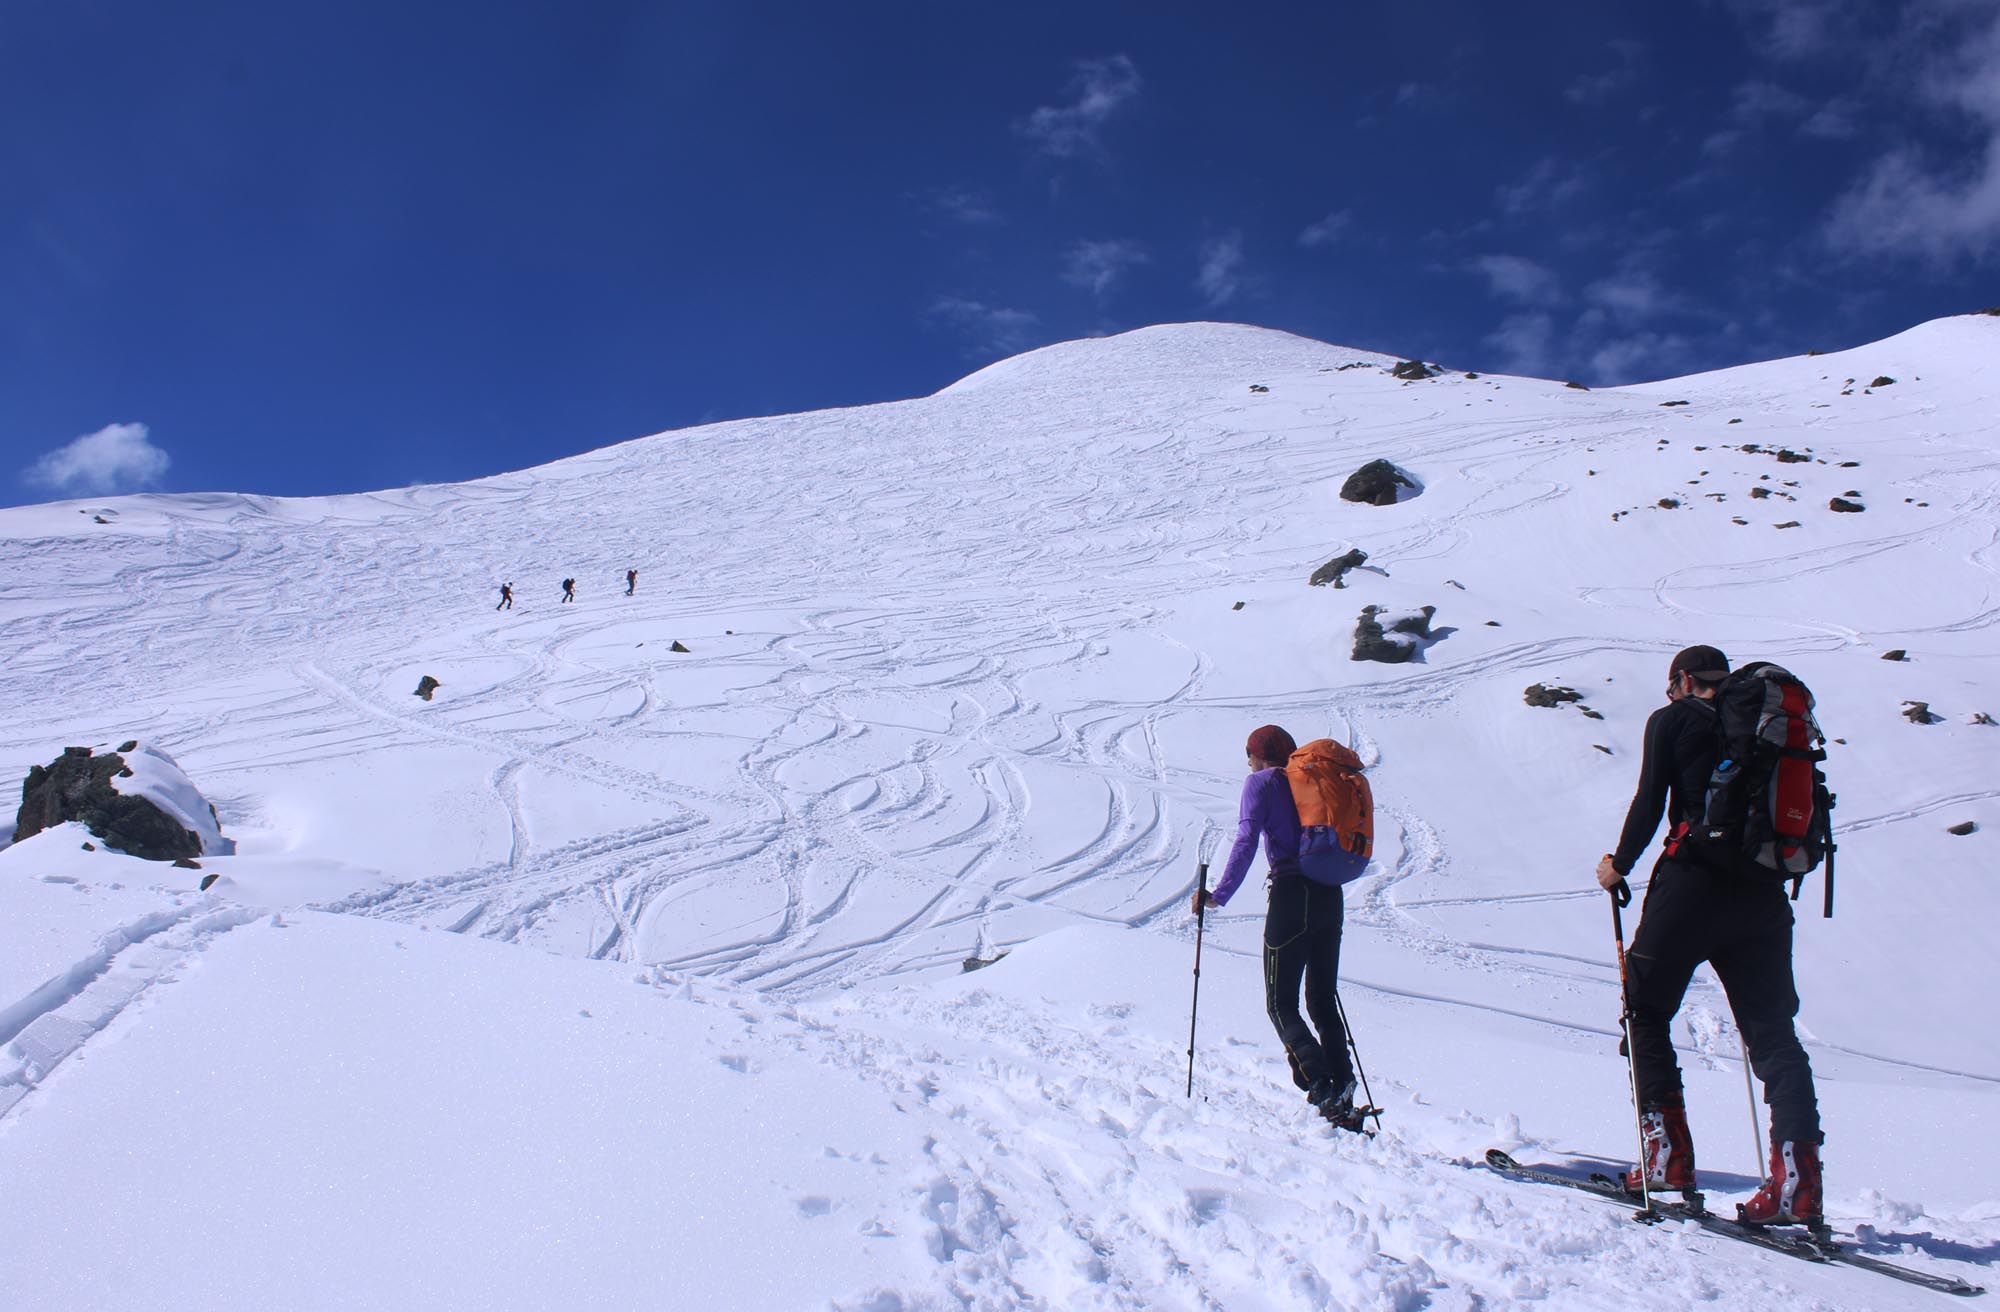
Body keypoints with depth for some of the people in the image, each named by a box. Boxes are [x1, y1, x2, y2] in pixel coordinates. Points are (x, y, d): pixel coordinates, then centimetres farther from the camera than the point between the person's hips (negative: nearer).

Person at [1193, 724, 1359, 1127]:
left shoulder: (1261, 781, 2)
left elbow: (1246, 841, -11)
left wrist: (1220, 895, -11)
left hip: (1292, 895, -6)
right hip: (1331, 897, 6)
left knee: (1281, 1004, 0)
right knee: (1323, 1001, 13)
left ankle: (1319, 1081, -19)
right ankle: (1342, 1102, 7)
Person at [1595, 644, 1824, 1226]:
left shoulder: (1674, 720, 3)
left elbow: (1649, 803, -4)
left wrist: (1619, 866, 10)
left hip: (1692, 881, -5)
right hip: (1763, 894, 5)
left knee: (1645, 1008, 9)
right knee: (1772, 1030, 7)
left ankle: (1667, 1154, 1)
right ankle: (1797, 1178, -4)